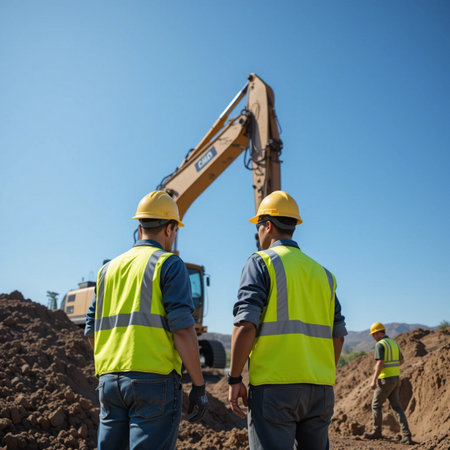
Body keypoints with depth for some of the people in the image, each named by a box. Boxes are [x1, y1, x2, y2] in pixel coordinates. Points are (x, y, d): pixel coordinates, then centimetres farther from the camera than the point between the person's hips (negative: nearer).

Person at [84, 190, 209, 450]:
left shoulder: (110, 268, 15)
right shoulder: (169, 264, -4)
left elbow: (92, 332, 15)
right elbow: (182, 329, -13)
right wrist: (199, 387, -7)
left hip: (109, 380, 6)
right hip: (154, 379, -6)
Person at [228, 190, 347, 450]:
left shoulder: (261, 262, -2)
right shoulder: (322, 272, 15)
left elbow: (246, 324, -14)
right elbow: (338, 335, 14)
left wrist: (235, 378, -7)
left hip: (274, 387, -6)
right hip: (320, 389, 6)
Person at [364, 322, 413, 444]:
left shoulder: (380, 344, -15)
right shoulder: (394, 343, 13)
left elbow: (380, 363, -24)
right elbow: (402, 360, 25)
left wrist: (374, 380, -22)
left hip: (385, 380, -8)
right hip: (396, 379, 8)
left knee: (376, 405, 7)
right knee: (396, 407, 8)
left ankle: (377, 432, 17)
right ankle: (406, 435, -1)